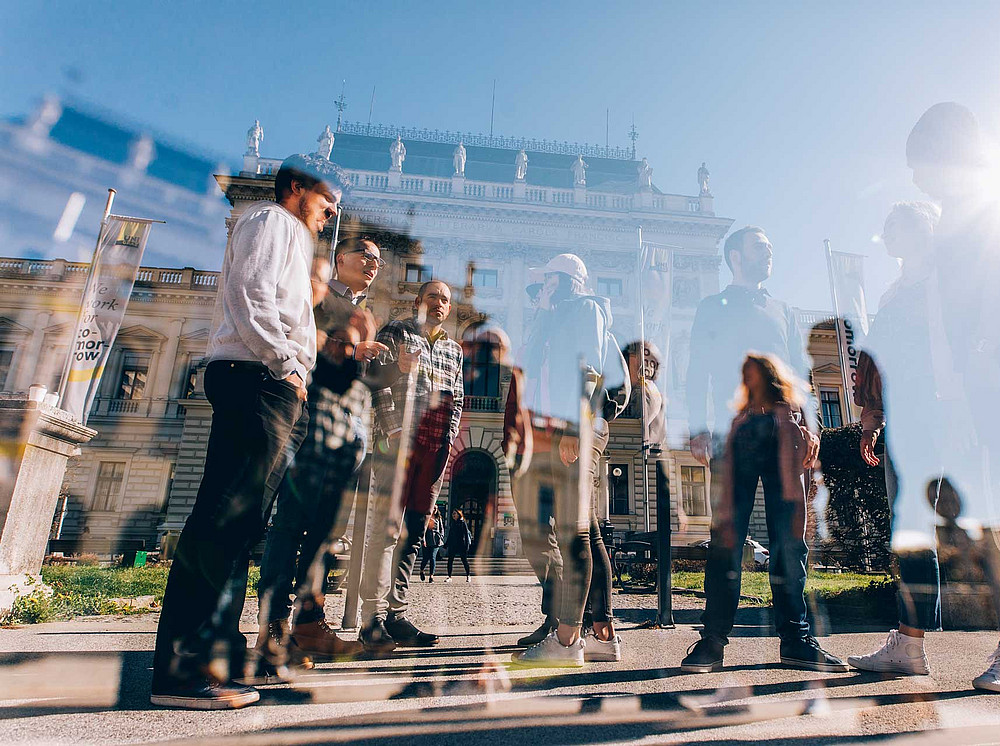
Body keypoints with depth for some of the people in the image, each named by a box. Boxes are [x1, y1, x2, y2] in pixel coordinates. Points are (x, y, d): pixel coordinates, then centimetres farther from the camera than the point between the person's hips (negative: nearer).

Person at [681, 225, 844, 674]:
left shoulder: (782, 311, 24)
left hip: (783, 433, 4)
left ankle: (795, 639, 12)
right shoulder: (712, 309, 13)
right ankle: (713, 640, 1)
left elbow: (801, 373, 20)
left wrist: (809, 423, 4)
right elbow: (697, 373, 5)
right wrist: (699, 429, -8)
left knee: (790, 536, 3)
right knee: (727, 537, -5)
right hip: (734, 435, -3)